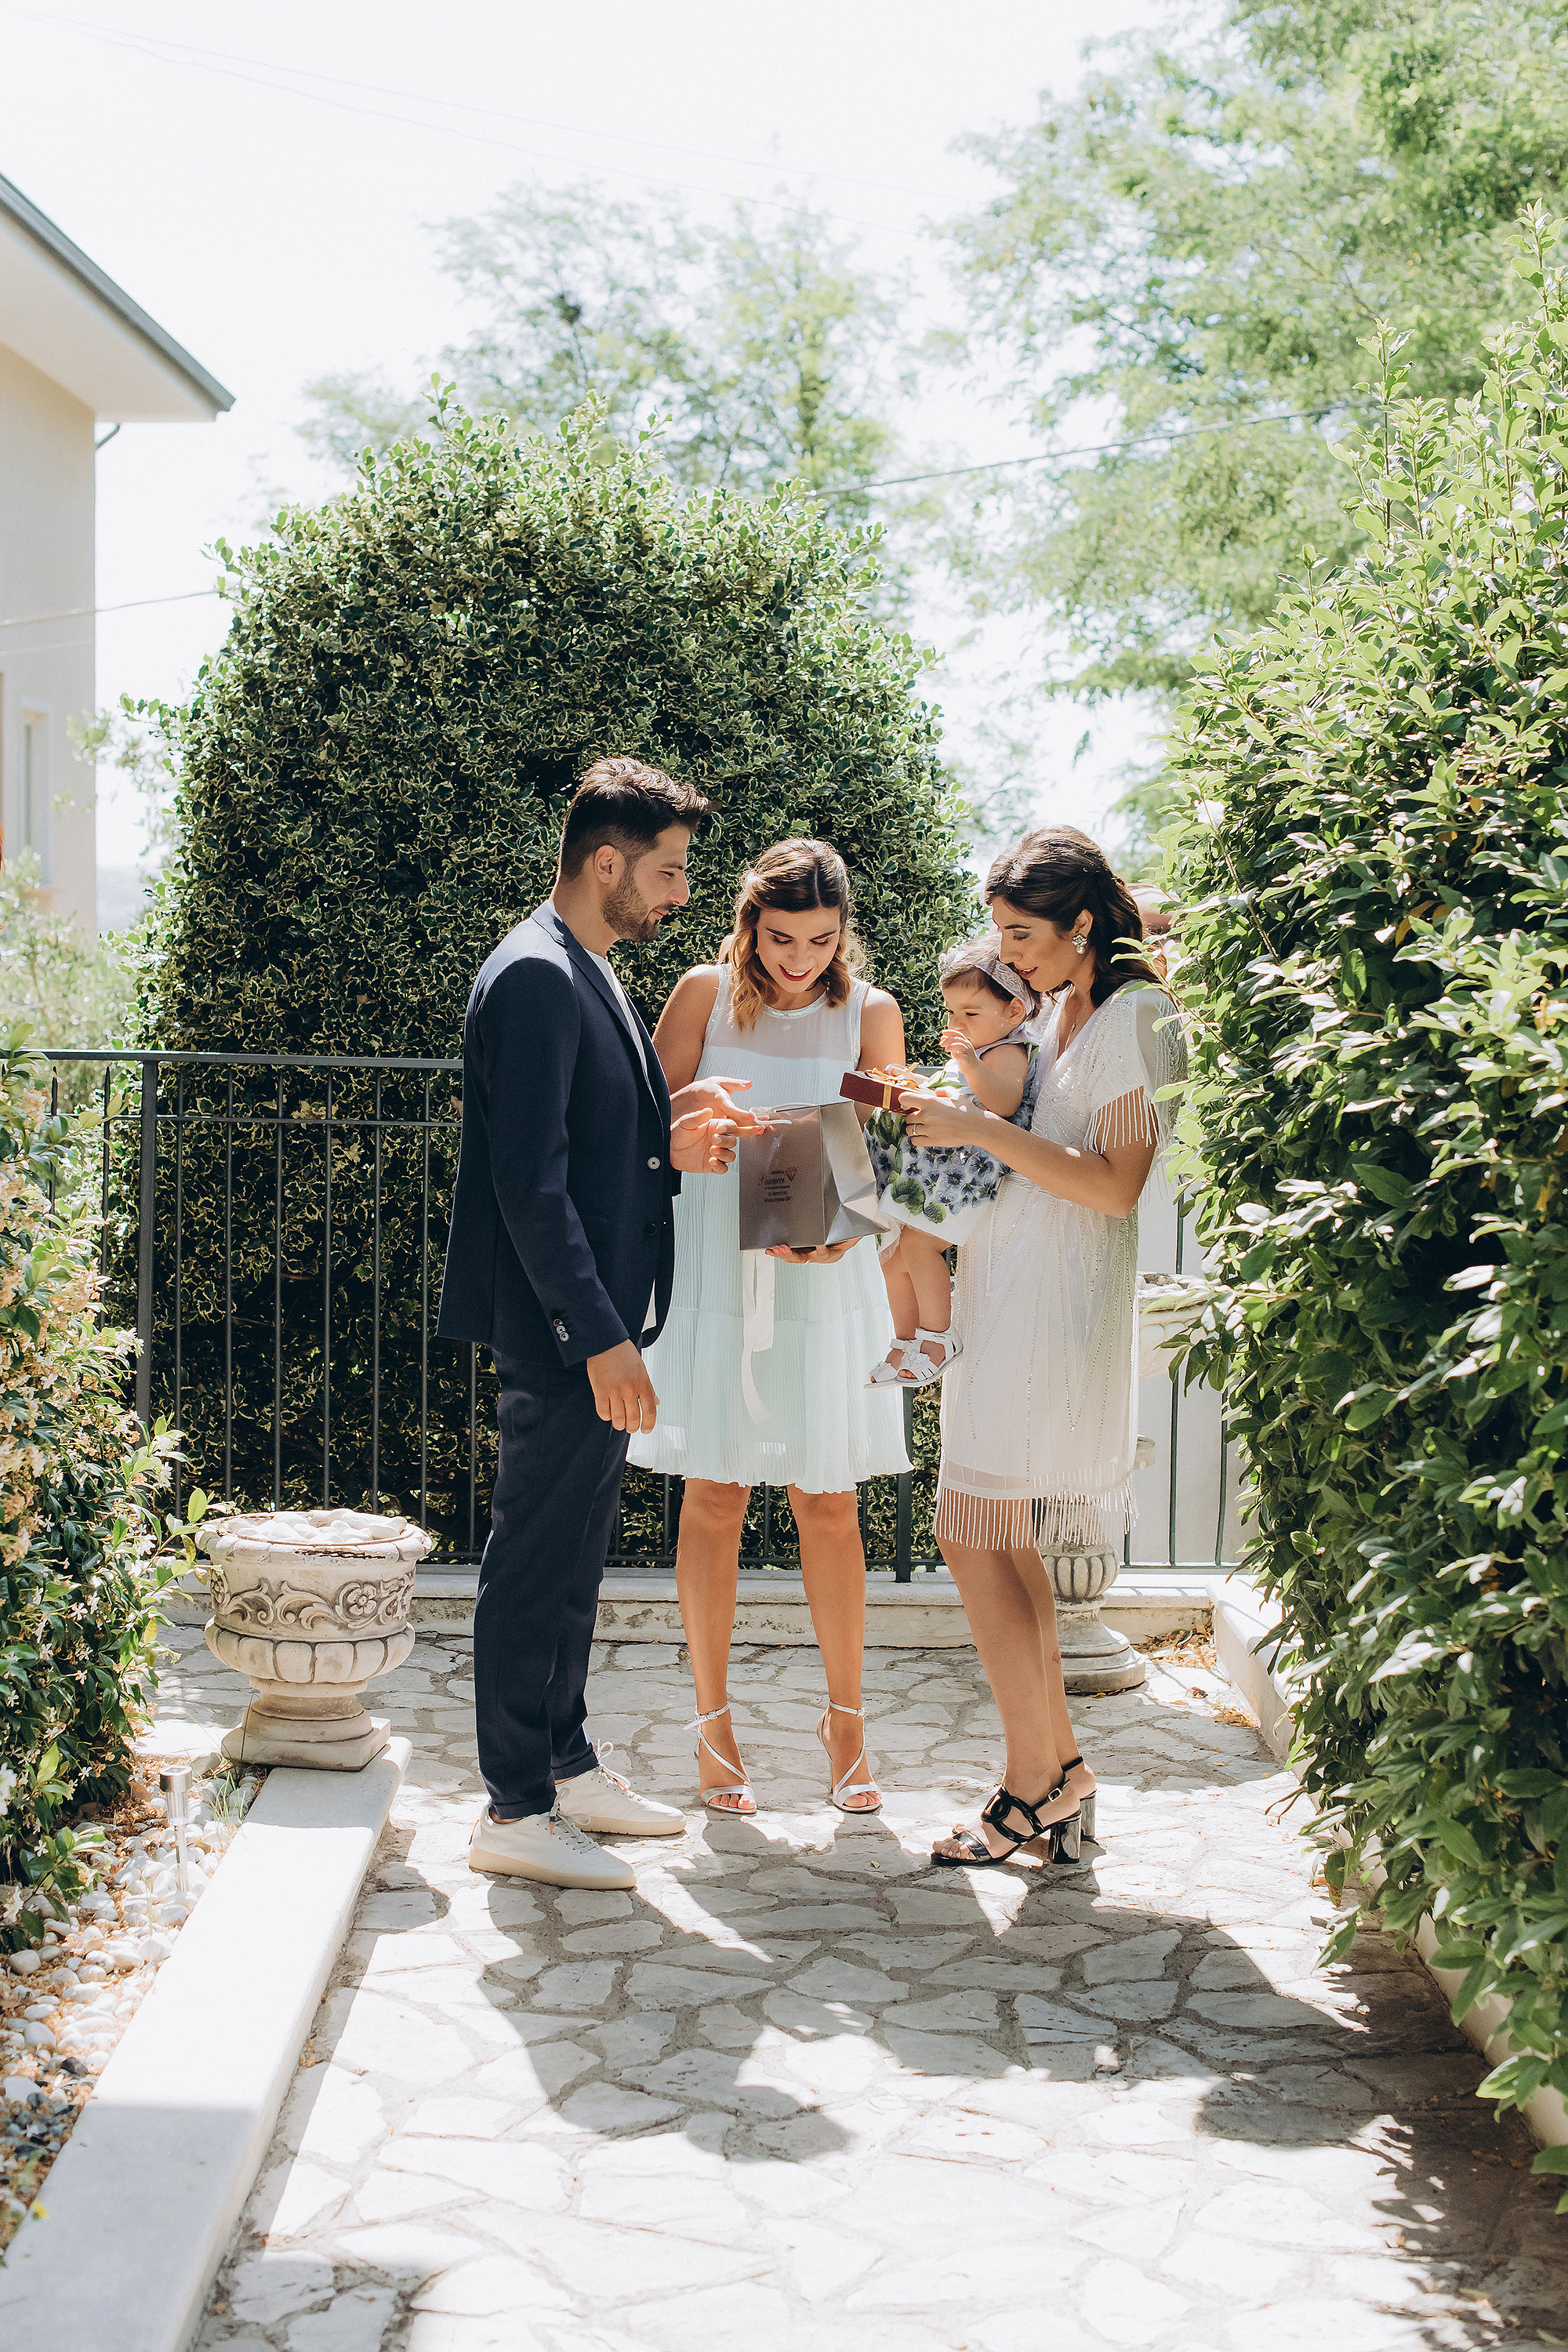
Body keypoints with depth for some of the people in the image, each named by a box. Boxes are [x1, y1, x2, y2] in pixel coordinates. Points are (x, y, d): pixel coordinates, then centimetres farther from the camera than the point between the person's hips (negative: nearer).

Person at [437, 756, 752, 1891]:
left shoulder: (591, 976, 15)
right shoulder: (535, 977, -17)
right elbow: (529, 1182, -23)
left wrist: (672, 1145, 4)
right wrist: (599, 1336, -24)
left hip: (598, 1324, 10)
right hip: (565, 1333, -10)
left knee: (573, 1557, 18)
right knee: (536, 1564, -1)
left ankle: (567, 1765, 31)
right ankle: (517, 1812, 8)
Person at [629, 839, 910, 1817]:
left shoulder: (870, 1015, 1)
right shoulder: (706, 994, 0)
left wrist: (842, 1228, -17)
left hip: (824, 1284, 0)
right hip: (712, 1273, 0)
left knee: (829, 1506, 4)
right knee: (715, 1499, 3)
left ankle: (847, 1720, 18)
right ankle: (715, 1725, 15)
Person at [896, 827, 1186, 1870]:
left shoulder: (1134, 1019, -10)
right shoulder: (1054, 1019, 16)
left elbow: (1115, 1185, -17)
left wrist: (984, 1131, -17)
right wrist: (952, 1121, 9)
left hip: (1057, 1306, -9)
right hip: (1003, 1298, 9)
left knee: (973, 1533, -9)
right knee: (1004, 1541, 8)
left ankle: (1036, 1781, 0)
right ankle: (1060, 1766, 16)